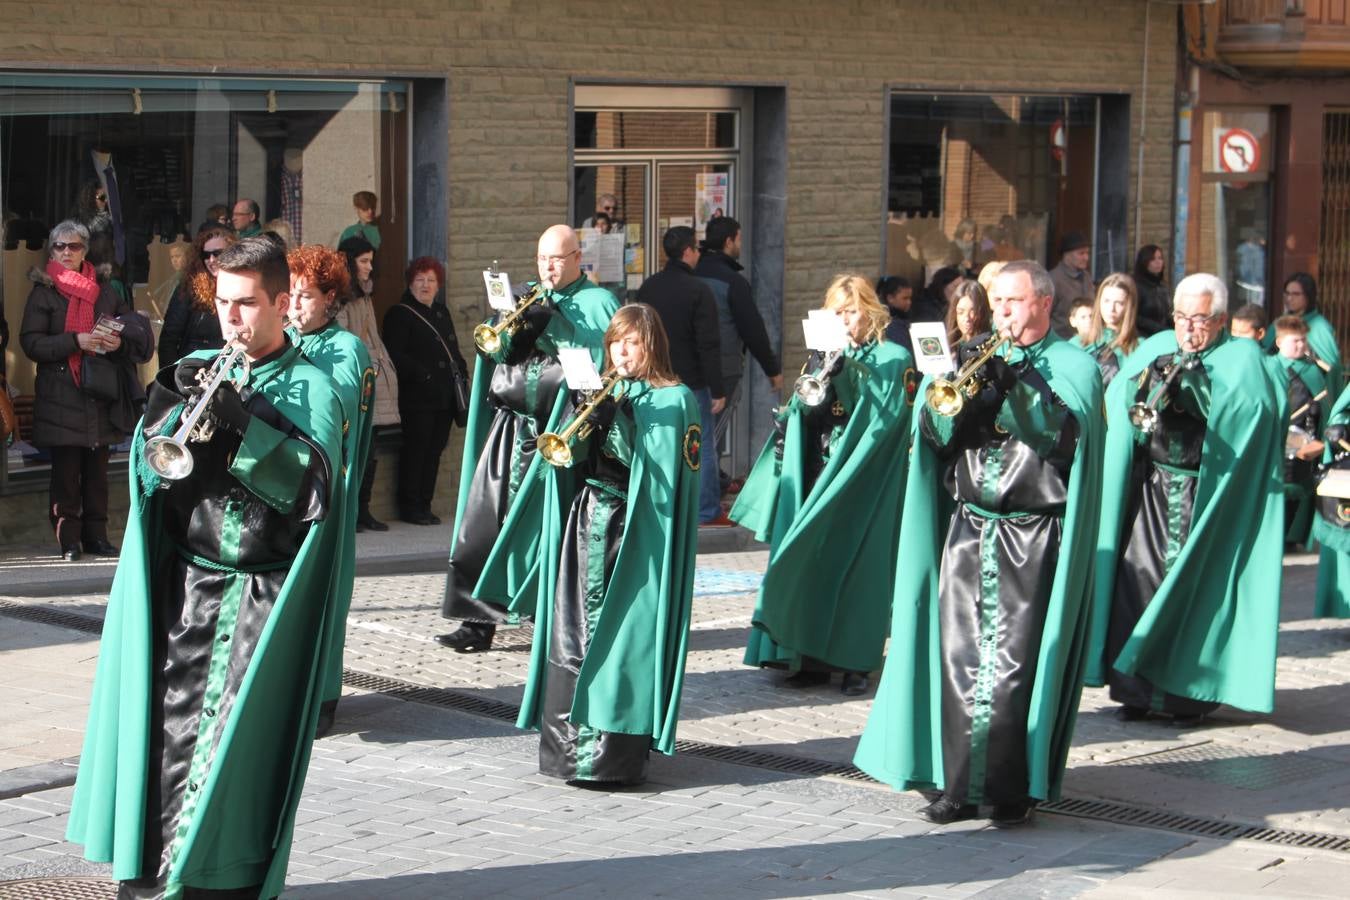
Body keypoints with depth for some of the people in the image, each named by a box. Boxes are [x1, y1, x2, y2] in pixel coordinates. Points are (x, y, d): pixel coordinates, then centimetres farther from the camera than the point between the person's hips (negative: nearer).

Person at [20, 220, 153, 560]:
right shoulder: (43, 292, 3)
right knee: (66, 471, -4)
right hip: (61, 396, -3)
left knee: (97, 469, 5)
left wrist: (120, 341, -7)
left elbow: (138, 330, 16)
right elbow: (30, 343, -6)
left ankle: (96, 535, 12)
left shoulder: (104, 289, 13)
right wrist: (76, 341, -17)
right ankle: (68, 540, 1)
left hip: (101, 392, 3)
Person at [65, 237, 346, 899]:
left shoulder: (309, 387, 1)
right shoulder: (199, 371, 12)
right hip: (182, 588, 3)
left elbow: (308, 482, -14)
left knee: (237, 740, -8)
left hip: (261, 596, -3)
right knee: (168, 726, -1)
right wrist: (169, 406, -11)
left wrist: (240, 418, -23)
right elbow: (149, 470, 6)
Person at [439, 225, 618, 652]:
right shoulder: (527, 298, 19)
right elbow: (494, 350, 11)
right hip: (510, 426, 5)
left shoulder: (597, 303, 3)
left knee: (550, 527, -5)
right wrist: (514, 325, -8)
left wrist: (550, 323, -17)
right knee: (488, 518, -1)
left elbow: (599, 357, -12)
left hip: (559, 432, -5)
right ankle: (478, 620, 1)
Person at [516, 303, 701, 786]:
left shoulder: (673, 401, 0)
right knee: (573, 629, 2)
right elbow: (570, 453, 8)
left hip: (633, 535, -6)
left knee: (618, 640, -9)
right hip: (586, 523, 6)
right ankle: (571, 743, 7)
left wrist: (614, 420, -17)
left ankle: (610, 753, -7)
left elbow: (654, 465, -11)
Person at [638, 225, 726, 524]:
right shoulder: (698, 291, -16)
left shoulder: (648, 288, 5)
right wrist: (718, 390, -14)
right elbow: (708, 345, -17)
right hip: (691, 382, -6)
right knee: (702, 447, 2)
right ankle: (707, 512, 4)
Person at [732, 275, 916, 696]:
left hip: (859, 481, -5)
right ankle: (813, 657, 8)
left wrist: (845, 371, -20)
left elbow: (885, 415, -15)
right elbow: (801, 413, 8)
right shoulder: (822, 357, 14)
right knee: (811, 563, 2)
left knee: (854, 565, -4)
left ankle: (854, 662, 2)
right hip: (815, 474, 5)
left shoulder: (893, 360, 0)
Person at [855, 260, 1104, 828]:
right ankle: (959, 785, 6)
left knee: (1016, 662, -8)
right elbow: (934, 430, 7)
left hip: (1031, 538, -4)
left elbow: (1063, 429, -15)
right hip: (966, 529, 4)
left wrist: (1011, 382, -25)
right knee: (960, 658, 1)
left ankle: (1013, 789, -2)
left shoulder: (1072, 365, 3)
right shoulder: (978, 356, 16)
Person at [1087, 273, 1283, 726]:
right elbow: (1118, 397, 2)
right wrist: (1152, 381, -19)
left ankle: (1188, 692, 4)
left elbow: (1250, 408, -17)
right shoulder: (1156, 348, 13)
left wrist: (1194, 383, -27)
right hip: (1149, 486, 3)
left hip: (1205, 496, -3)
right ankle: (1137, 687, 2)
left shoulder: (1241, 357, 1)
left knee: (1192, 584, -6)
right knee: (1138, 576, -5)